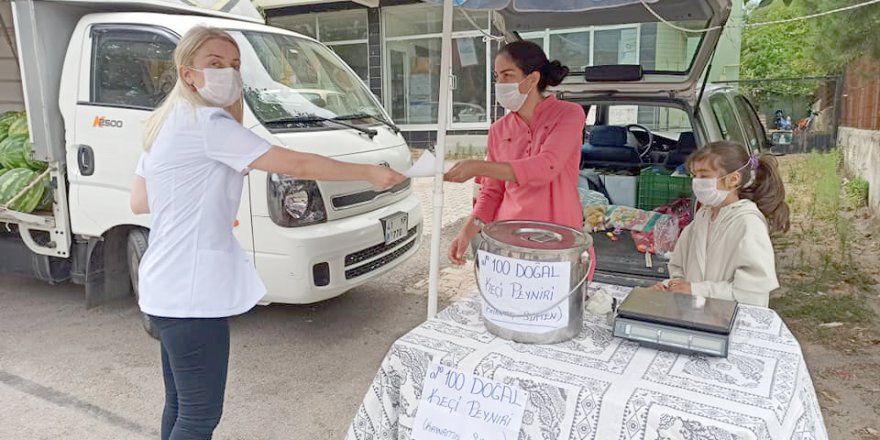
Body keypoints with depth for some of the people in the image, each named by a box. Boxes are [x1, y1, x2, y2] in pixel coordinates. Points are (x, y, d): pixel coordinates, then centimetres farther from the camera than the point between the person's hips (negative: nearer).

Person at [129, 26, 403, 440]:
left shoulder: (166, 122, 12)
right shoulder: (207, 122, -17)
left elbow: (139, 202, 15)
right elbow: (297, 165, -18)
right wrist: (369, 172, -10)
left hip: (170, 288, 10)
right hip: (189, 294, -10)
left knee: (181, 406, 21)